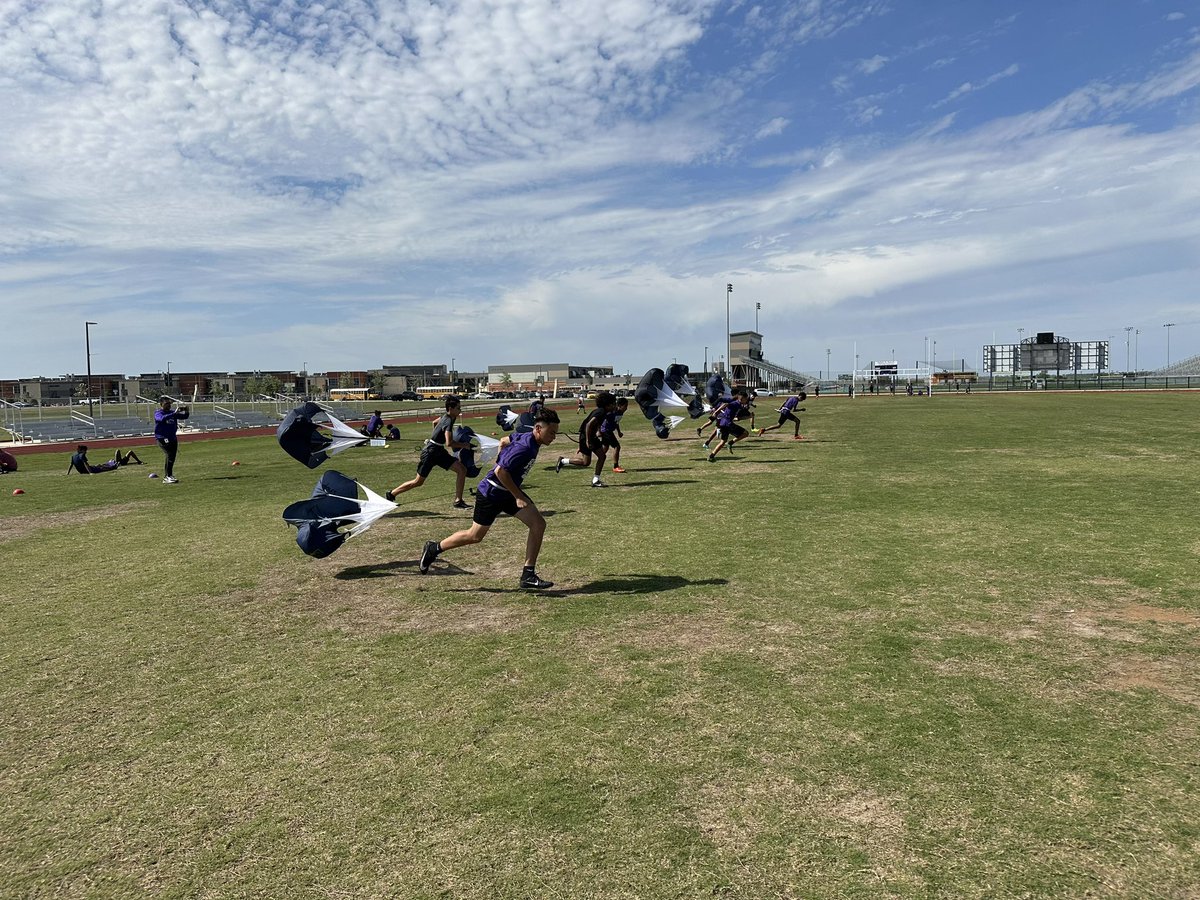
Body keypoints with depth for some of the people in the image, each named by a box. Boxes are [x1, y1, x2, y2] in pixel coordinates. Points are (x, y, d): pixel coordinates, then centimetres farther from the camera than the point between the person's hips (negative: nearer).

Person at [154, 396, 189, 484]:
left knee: (172, 457, 11)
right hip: (162, 438, -7)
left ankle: (167, 477, 23)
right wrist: (174, 413, -37)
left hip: (173, 438, 7)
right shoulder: (158, 413, -5)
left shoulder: (172, 412, 11)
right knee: (170, 455, -21)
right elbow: (162, 419, -28)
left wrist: (186, 411, -17)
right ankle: (169, 476, -22)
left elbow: (184, 416, 5)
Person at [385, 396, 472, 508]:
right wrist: (464, 445, -25)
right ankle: (391, 494, 24)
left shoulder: (446, 416, 3)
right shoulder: (449, 422, -26)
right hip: (430, 452, -9)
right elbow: (449, 443, -38)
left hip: (439, 451, 9)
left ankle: (458, 501, -2)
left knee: (462, 469, -5)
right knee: (418, 481, 4)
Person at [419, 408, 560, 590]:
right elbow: (500, 471, -31)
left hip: (507, 492, 9)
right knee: (475, 536, 5)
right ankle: (434, 548, 29)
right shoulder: (525, 448, -29)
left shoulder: (528, 438, 0)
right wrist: (518, 496, -24)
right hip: (491, 494, -9)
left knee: (538, 524, -4)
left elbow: (504, 441, 18)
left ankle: (528, 576, 0)